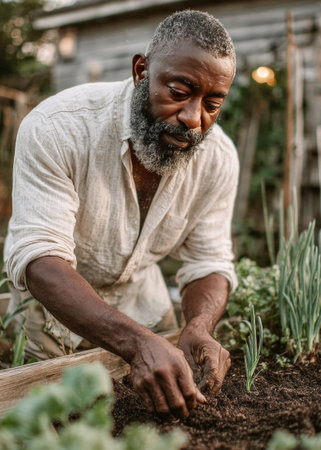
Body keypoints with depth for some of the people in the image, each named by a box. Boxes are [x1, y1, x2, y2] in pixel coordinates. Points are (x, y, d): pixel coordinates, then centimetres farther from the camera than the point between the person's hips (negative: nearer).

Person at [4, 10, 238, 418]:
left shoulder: (218, 158, -17)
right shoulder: (55, 128, -32)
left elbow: (208, 262, -14)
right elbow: (38, 258, -40)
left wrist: (199, 329, -37)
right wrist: (138, 342, -54)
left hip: (140, 300, 4)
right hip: (52, 302, -3)